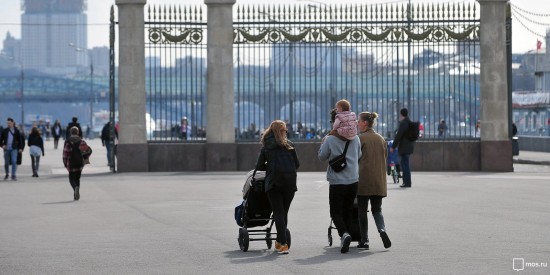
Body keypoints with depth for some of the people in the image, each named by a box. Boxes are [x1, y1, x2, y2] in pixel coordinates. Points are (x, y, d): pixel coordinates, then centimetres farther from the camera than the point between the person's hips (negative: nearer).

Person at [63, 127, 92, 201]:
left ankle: (75, 187, -28)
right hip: (80, 163, 3)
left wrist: (65, 163, -1)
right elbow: (89, 150, -2)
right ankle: (76, 195, 13)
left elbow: (65, 153, -8)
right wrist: (85, 158, 10)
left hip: (71, 164, -3)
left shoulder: (68, 141, -4)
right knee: (77, 178, 15)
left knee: (72, 179, 3)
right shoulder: (81, 141, 5)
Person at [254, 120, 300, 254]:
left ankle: (283, 244, -12)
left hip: (273, 183, -1)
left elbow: (259, 166, 6)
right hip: (290, 183, 1)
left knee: (278, 213, -1)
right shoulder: (289, 145, 6)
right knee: (284, 212, 14)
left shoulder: (266, 147, 7)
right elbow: (297, 164, 6)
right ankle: (280, 241, 21)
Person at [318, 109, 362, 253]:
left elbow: (322, 157, 2)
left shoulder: (330, 140, -10)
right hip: (353, 181, 4)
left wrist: (322, 144, 17)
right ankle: (345, 240, 18)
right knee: (347, 211, 16)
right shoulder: (355, 138, 2)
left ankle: (344, 234, -24)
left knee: (336, 213, 1)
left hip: (337, 182, -4)